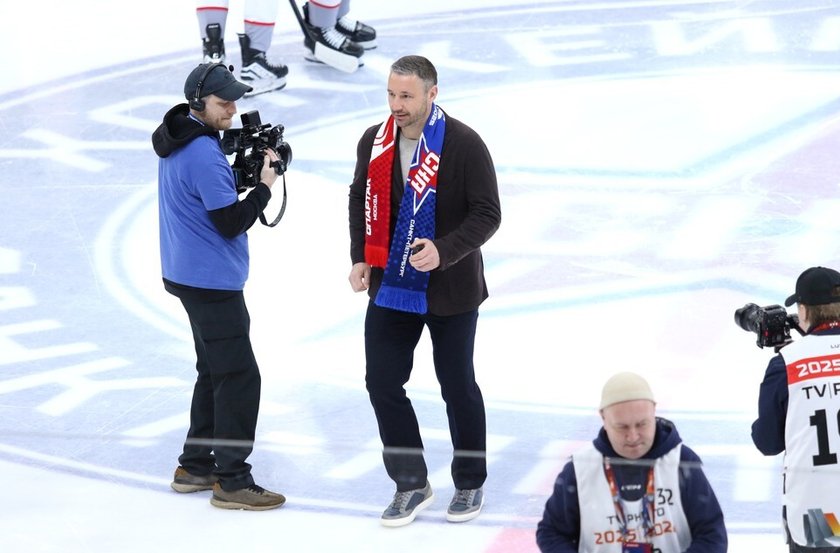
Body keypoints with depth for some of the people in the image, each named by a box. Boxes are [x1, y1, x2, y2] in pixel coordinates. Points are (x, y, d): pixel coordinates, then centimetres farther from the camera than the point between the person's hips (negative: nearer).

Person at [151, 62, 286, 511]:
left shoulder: (179, 142, 8)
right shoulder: (204, 154, -23)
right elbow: (230, 223, -22)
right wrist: (264, 186, -10)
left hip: (191, 274, 11)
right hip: (212, 280, -11)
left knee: (214, 370, 20)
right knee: (239, 377, -6)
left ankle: (195, 466, 25)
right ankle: (232, 482, -4)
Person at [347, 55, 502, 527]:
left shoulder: (464, 145, -17)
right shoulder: (374, 142, -1)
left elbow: (487, 214, -15)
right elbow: (361, 200, 14)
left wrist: (444, 251, -29)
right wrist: (360, 259, 2)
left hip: (450, 292, -4)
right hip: (390, 289, 4)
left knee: (458, 387, 9)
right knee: (382, 383, 1)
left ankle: (471, 483, 27)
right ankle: (412, 483, 15)